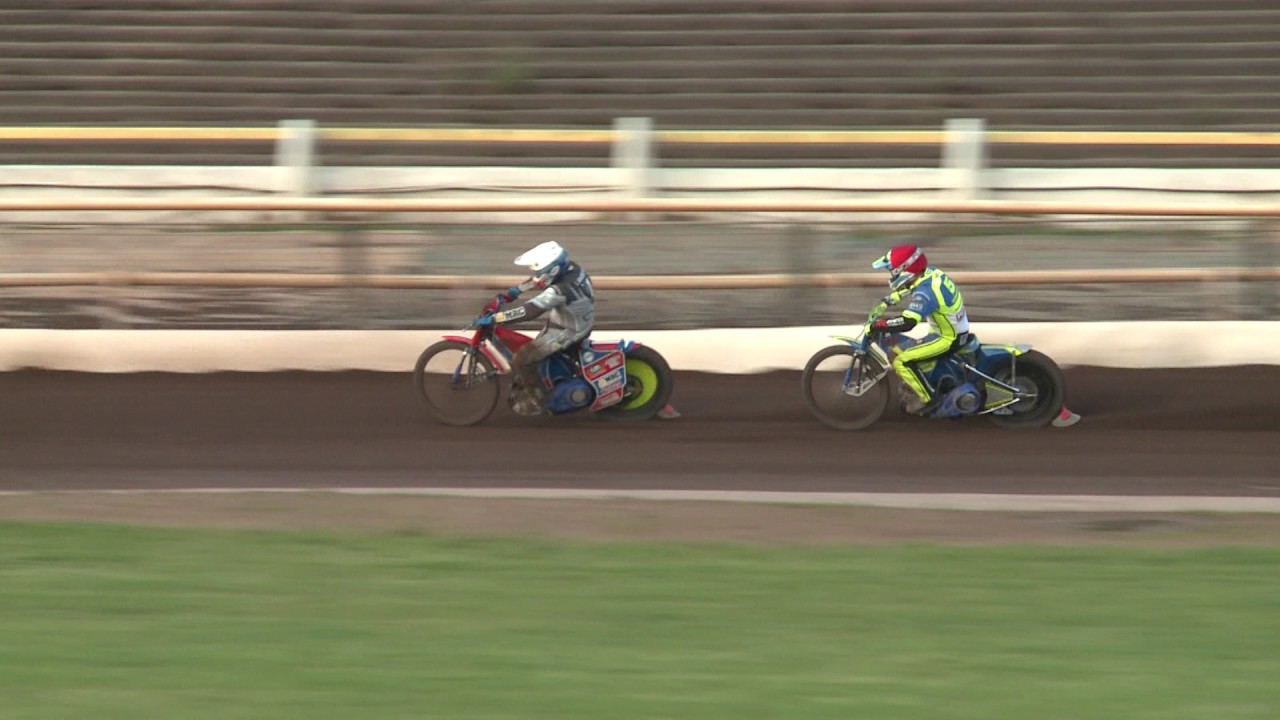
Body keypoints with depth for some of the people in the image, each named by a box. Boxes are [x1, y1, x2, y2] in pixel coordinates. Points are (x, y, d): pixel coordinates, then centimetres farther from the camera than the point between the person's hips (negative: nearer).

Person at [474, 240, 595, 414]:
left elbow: (530, 311, -37)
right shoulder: (570, 268, -10)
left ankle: (536, 399, 13)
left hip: (566, 333, -9)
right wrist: (507, 294, 1)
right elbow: (536, 281, 4)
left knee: (521, 360, -7)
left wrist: (493, 318, -32)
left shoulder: (560, 291, -37)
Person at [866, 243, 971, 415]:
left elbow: (907, 322, -40)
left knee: (902, 362, -19)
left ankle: (927, 399, -8)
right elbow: (907, 288, 23)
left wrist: (878, 325, -30)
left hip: (949, 338, -9)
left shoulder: (926, 291, -30)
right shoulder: (930, 273, -1)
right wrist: (889, 301, 17)